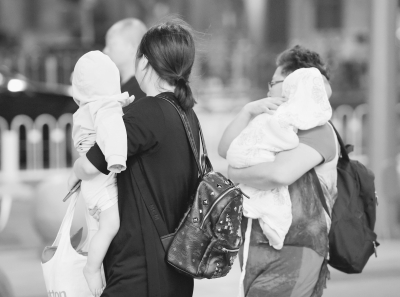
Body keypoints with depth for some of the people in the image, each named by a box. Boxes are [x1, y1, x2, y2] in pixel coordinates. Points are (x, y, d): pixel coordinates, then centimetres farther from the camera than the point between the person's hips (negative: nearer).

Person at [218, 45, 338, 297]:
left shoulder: (317, 129, -8)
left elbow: (280, 174, -24)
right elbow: (227, 150, 13)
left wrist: (237, 174, -7)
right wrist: (248, 111, -2)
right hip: (261, 252, 8)